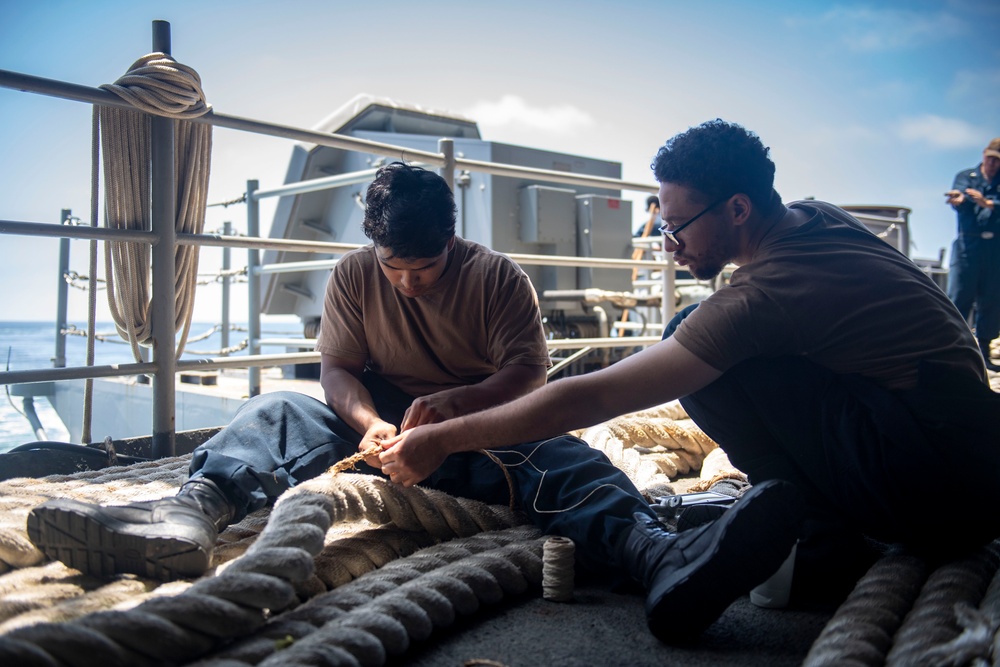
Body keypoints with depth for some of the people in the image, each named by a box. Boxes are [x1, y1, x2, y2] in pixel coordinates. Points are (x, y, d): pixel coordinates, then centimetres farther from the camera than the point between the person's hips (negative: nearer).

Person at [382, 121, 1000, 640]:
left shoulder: (758, 297, -22)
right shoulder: (821, 217, 3)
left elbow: (587, 399, -21)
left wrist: (442, 439, -12)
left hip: (945, 495, -9)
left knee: (705, 367, -16)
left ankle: (826, 538, -7)